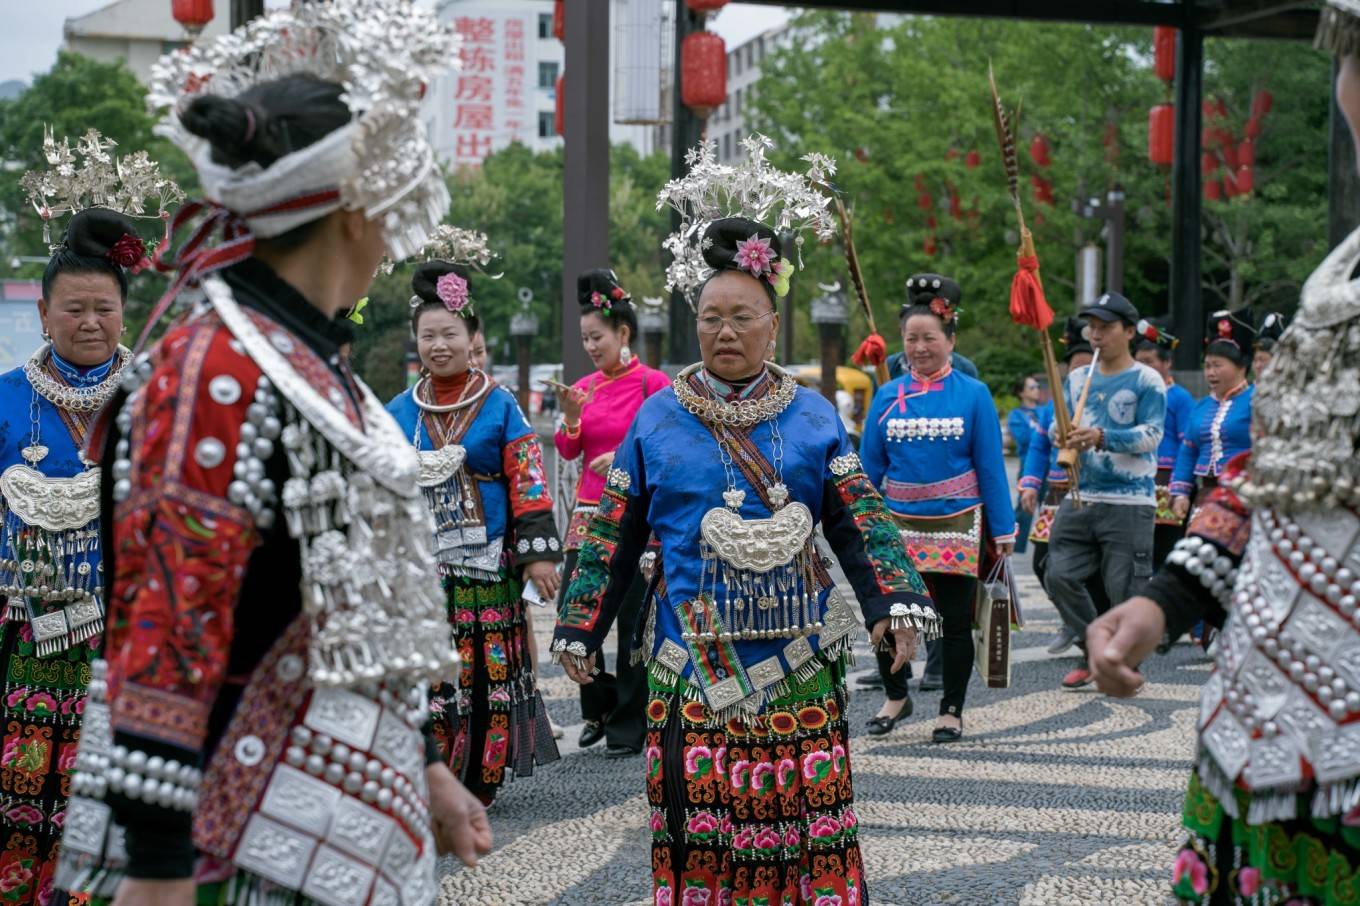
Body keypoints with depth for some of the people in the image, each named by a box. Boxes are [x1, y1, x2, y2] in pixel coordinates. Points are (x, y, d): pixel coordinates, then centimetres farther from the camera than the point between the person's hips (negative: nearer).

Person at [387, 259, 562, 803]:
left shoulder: (499, 407, 2)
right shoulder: (397, 413, 10)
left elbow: (529, 486, -1)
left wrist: (538, 554, -7)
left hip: (488, 570, -2)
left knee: (489, 677, 2)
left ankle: (481, 781, 14)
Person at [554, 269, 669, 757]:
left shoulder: (654, 383, -5)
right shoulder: (585, 387, 10)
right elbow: (567, 450, 6)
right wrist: (570, 416, -11)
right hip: (588, 515, 5)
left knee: (632, 623, 0)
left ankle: (628, 729, 10)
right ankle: (599, 707, 22)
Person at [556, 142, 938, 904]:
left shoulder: (813, 417, 5)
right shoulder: (658, 420, 5)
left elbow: (860, 523, 4)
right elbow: (615, 537, 8)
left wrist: (896, 604, -8)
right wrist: (581, 630, 6)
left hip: (799, 660, 0)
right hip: (693, 660, 0)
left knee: (804, 813, 2)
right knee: (698, 817, 0)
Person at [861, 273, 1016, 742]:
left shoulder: (973, 394, -1)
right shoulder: (887, 396, 5)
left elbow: (991, 466, 0)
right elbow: (869, 466, 8)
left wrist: (1003, 529, -3)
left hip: (957, 525, -2)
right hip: (898, 525, 2)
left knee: (955, 622, 6)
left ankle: (952, 712, 20)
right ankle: (895, 696, 25)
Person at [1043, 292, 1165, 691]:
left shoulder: (1147, 380, -2)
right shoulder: (1077, 378, 14)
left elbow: (1152, 434, -13)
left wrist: (1102, 437, -27)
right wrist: (1066, 437, -11)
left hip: (1129, 501, -5)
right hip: (1080, 497, 5)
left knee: (1126, 589, -6)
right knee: (1060, 576, -2)